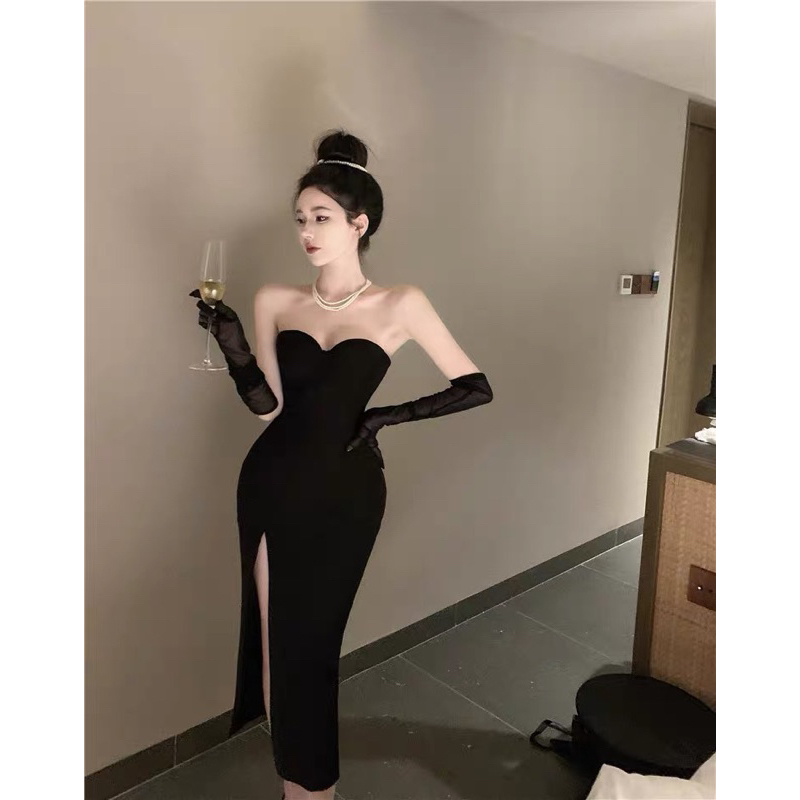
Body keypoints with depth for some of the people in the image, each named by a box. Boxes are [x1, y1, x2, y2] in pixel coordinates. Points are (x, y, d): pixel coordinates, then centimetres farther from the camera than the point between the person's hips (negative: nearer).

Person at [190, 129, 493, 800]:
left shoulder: (401, 305, -4)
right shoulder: (275, 301, 3)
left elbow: (475, 388, -3)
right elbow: (267, 405, -1)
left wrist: (389, 416, -9)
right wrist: (231, 344, -15)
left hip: (345, 494, -2)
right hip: (273, 486, 3)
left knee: (312, 643, 9)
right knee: (278, 639, 10)